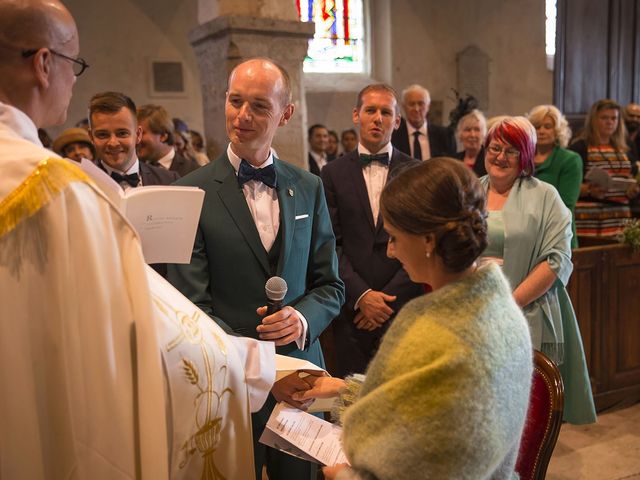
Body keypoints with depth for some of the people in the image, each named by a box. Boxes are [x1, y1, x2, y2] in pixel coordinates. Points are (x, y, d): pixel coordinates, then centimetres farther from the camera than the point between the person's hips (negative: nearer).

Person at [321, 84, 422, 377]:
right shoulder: (334, 174, 5)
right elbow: (331, 244, 0)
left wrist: (390, 298, -7)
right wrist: (361, 295, -9)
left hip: (405, 306, 0)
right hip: (353, 309, 0)